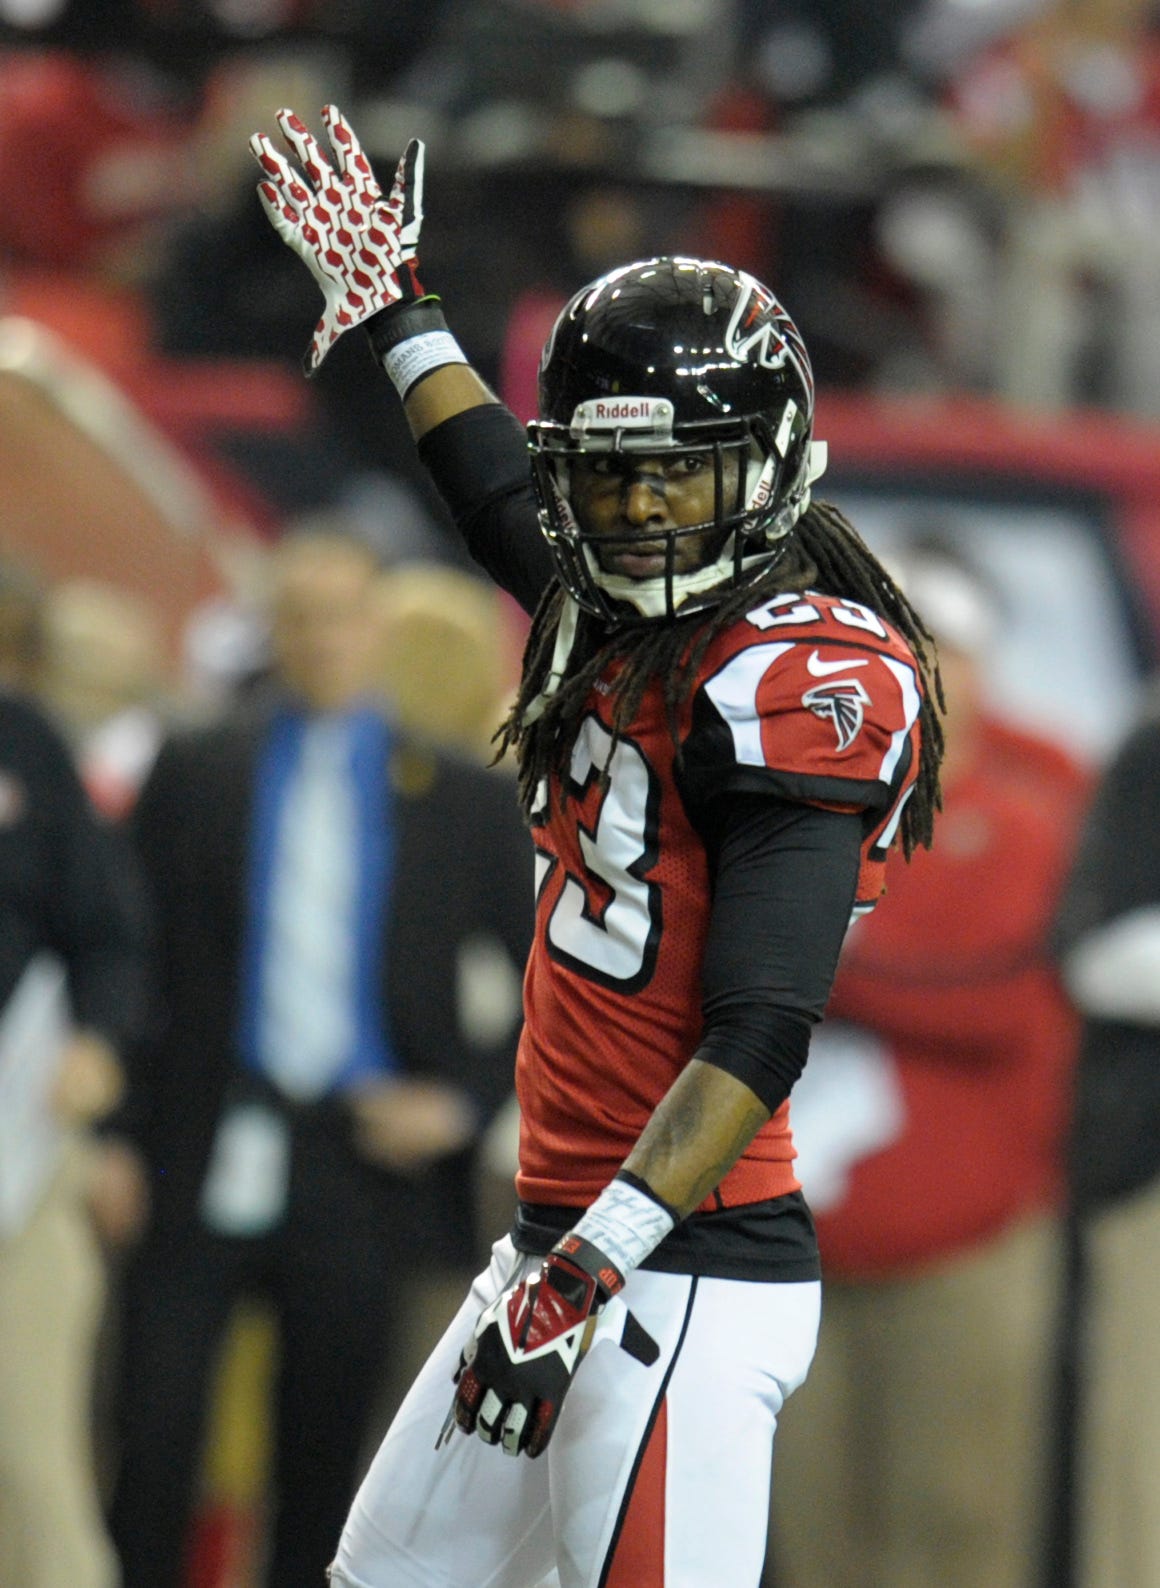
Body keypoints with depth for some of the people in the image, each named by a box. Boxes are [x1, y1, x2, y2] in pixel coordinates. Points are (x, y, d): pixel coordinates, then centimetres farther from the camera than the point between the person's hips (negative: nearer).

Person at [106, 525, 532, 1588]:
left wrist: (465, 1102, -4)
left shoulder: (463, 798, 7)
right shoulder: (193, 774, 7)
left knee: (323, 1461, 4)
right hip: (206, 1168, 0)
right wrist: (113, 1135, -3)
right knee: (154, 1438, -8)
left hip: (366, 1169, 0)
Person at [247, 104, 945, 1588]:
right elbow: (503, 494, 36)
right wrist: (396, 308, 46)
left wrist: (594, 1268, -29)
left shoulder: (799, 678, -14)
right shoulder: (617, 619, 11)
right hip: (564, 1243, 10)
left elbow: (758, 1040, -22)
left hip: (690, 1277, -10)